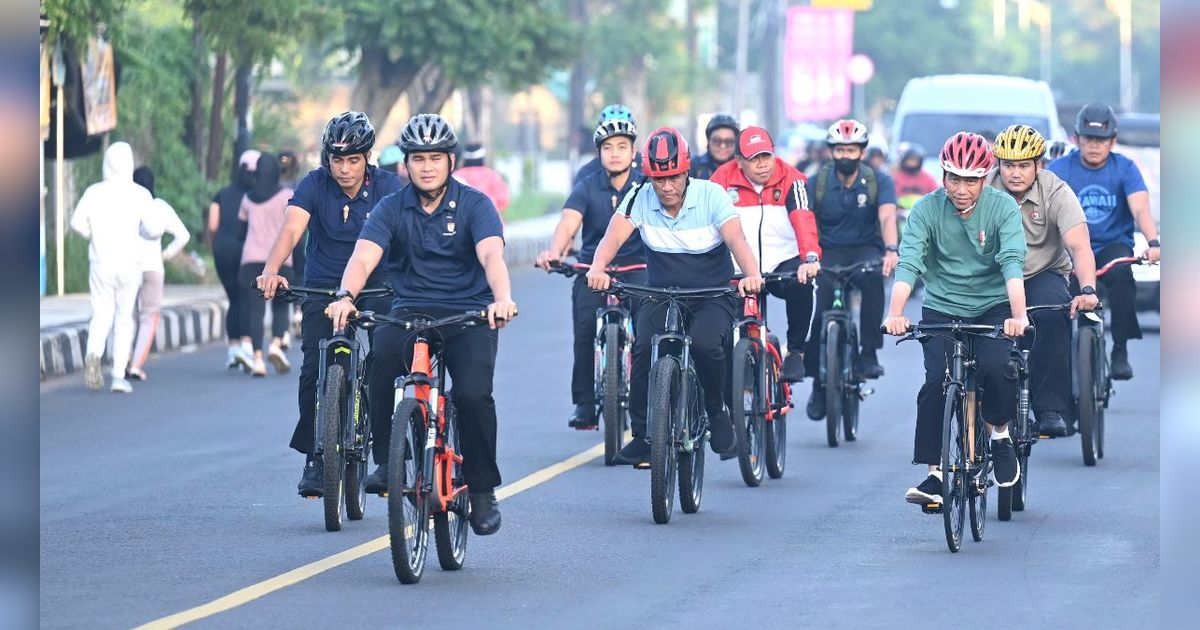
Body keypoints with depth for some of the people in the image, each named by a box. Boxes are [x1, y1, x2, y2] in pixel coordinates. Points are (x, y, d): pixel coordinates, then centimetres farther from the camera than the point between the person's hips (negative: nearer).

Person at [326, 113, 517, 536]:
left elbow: (491, 254, -19)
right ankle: (387, 459, -17)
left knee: (473, 394, -24)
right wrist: (345, 296, -33)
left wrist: (502, 297, -40)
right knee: (383, 355, -32)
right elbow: (363, 257, -11)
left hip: (468, 314, -1)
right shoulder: (392, 209, 3)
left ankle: (482, 490, -4)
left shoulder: (474, 205, -2)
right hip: (410, 311, 1)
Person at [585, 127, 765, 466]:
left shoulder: (711, 195, -12)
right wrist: (598, 268, -44)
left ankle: (718, 412, -4)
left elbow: (736, 240, -25)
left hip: (712, 295, -2)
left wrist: (751, 274, -46)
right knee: (644, 347, -25)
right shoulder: (639, 199, -7)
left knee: (706, 343, -31)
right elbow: (613, 236, -22)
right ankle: (642, 435, -12)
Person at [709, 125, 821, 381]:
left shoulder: (791, 179, -7)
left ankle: (795, 351, -13)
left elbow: (803, 220, -22)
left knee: (801, 285, -34)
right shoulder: (723, 180, -4)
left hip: (783, 263, -1)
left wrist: (810, 258, -40)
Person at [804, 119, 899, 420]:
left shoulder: (878, 181, -5)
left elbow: (887, 217, -22)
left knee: (873, 278, -37)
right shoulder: (817, 183, -4)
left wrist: (891, 250, -42)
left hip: (866, 250, -1)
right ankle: (818, 384, 1)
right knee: (817, 307, -18)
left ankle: (869, 353, -29)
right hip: (829, 252, 1)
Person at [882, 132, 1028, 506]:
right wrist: (895, 313, -38)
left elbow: (1012, 263, -23)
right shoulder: (927, 210, -11)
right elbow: (908, 263, -21)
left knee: (996, 367, -25)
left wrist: (1018, 316, -39)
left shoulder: (1003, 208, -12)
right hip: (942, 308, 1)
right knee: (936, 383, -15)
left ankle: (1000, 433, 4)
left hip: (993, 307, -1)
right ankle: (935, 474, -7)